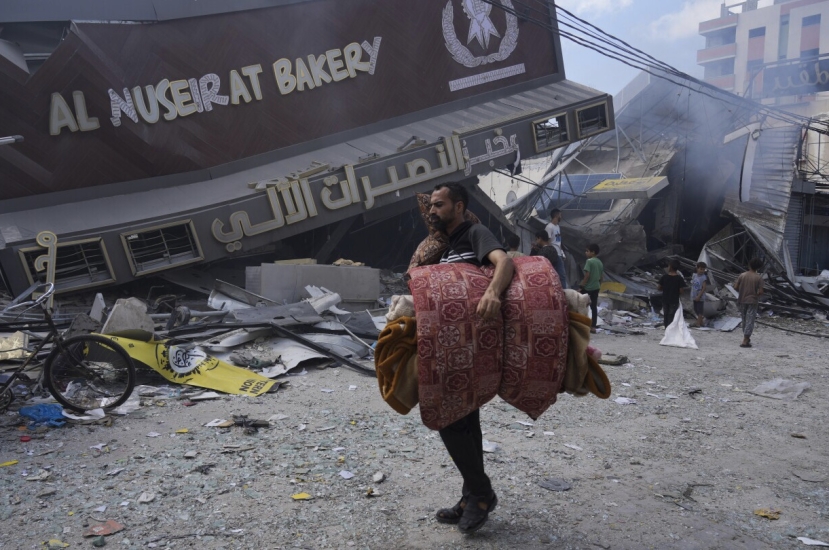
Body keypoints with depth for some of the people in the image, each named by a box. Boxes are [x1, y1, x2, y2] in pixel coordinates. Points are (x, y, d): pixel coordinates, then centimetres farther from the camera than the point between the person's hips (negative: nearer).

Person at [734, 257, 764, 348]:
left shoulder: (742, 275, -1)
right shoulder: (759, 278, -7)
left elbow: (735, 287, -3)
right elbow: (760, 291, -13)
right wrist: (757, 294, 8)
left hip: (742, 301, 3)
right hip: (752, 301, -3)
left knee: (744, 320, 17)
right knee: (750, 321, -3)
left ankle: (747, 338, 29)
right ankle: (745, 341, -11)